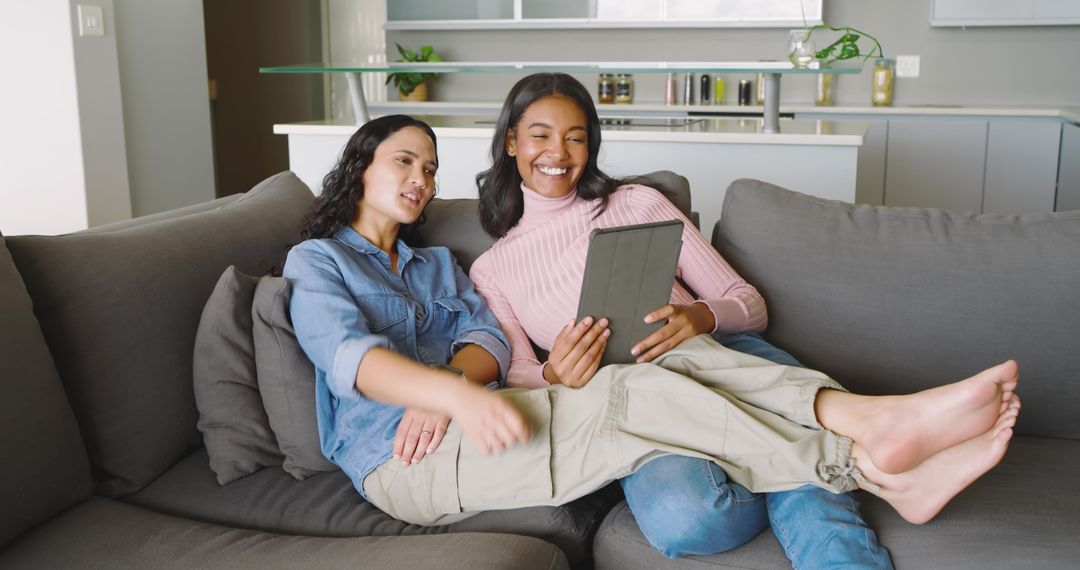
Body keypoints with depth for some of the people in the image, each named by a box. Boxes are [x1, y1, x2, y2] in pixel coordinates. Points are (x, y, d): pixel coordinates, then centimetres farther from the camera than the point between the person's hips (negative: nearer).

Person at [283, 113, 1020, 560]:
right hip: (404, 462, -6)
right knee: (635, 395, -27)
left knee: (681, 360, -18)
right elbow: (349, 357, -12)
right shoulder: (317, 260, 9)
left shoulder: (437, 264, 28)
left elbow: (483, 337, 9)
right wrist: (459, 395, -30)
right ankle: (872, 464, -28)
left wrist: (459, 379, -17)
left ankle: (877, 418, -31)